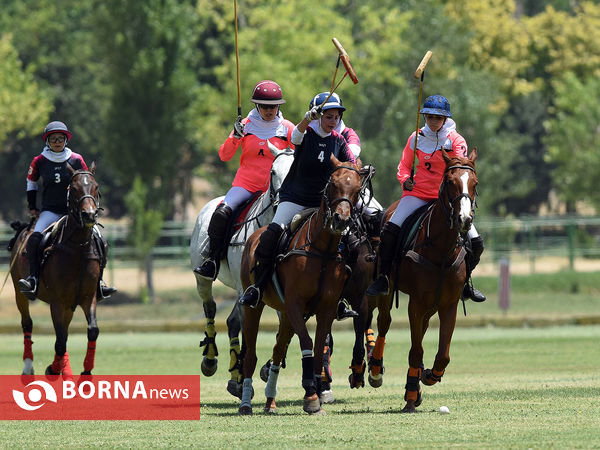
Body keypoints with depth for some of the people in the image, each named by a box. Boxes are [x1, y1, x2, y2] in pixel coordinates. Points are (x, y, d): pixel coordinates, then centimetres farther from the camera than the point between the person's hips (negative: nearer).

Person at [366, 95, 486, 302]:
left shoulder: (456, 140, -2)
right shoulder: (417, 138, 4)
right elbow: (404, 166, 13)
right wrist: (406, 180, -9)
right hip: (418, 193, 0)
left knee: (476, 242, -8)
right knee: (389, 230, -22)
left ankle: (465, 282, 17)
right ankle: (382, 279, -6)